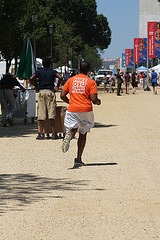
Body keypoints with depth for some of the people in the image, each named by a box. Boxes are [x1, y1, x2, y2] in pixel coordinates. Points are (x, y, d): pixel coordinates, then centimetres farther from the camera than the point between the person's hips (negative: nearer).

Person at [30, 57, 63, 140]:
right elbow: (60, 77, -11)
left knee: (41, 113, 1)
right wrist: (57, 86, 0)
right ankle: (53, 133, -3)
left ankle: (41, 134, -4)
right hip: (50, 91, -1)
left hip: (41, 92, 1)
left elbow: (31, 78, -5)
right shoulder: (52, 71, 7)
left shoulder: (39, 71, 11)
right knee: (51, 113, 0)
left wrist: (36, 86, 7)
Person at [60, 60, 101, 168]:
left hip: (72, 110, 1)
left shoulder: (71, 80, 8)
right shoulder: (91, 82, -1)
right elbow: (94, 99, -10)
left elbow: (63, 96, 6)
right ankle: (79, 158, 9)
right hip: (86, 110, -1)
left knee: (72, 130, 7)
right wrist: (98, 102, 13)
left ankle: (68, 136, -33)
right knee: (83, 134, 13)